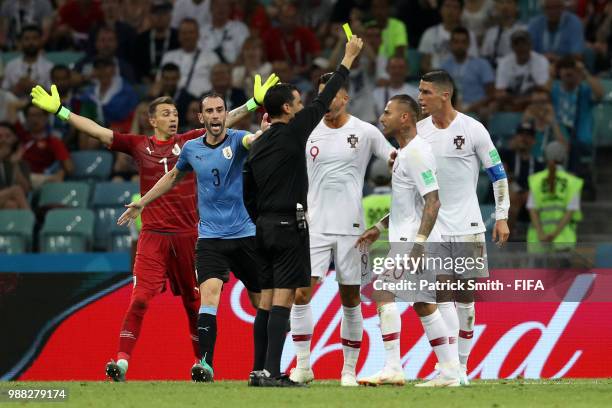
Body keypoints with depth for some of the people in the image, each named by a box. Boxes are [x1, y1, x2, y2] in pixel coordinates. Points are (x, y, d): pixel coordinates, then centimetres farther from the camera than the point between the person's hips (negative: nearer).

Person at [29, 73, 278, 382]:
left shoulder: (190, 142, 6)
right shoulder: (139, 145, 5)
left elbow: (225, 121, 7)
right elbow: (98, 131, 3)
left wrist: (255, 102, 2)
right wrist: (59, 111, -1)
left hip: (188, 235, 1)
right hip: (153, 236, -1)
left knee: (194, 302, 9)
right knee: (140, 298, -12)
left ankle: (202, 362, 22)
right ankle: (122, 362, -15)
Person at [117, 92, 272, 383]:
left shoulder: (236, 139, -5)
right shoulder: (191, 149, 6)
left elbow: (253, 140, -30)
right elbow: (174, 176, 26)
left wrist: (265, 132, -53)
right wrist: (142, 202, 30)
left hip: (246, 235, -1)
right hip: (210, 237, 1)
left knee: (262, 302, 4)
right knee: (209, 293, -21)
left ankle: (261, 369, 17)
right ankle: (206, 364, -28)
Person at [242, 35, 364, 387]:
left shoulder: (258, 146, 14)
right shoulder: (292, 133, -8)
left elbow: (248, 195, 17)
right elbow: (324, 102, -4)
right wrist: (348, 60, 4)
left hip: (265, 227, 8)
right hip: (290, 226, -8)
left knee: (267, 300, 8)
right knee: (284, 299, -11)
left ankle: (260, 371, 7)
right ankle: (272, 372, -18)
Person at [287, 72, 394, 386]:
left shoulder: (365, 132, 0)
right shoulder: (309, 132, 6)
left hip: (351, 227, -1)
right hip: (315, 227, 1)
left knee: (350, 299, 4)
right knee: (301, 292, -10)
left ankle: (349, 369, 13)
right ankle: (303, 365, -2)